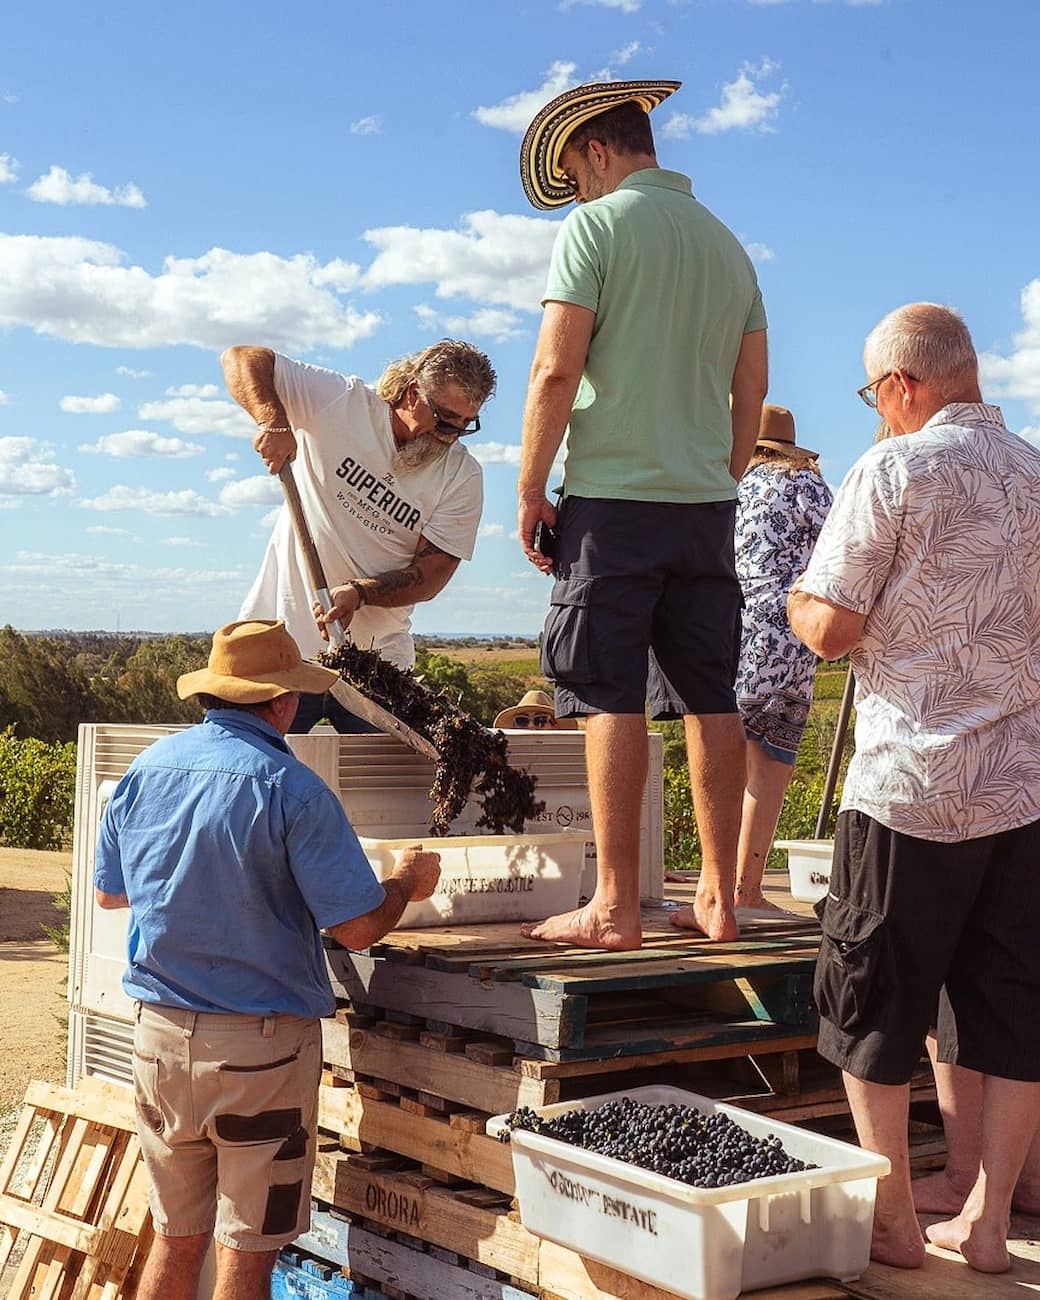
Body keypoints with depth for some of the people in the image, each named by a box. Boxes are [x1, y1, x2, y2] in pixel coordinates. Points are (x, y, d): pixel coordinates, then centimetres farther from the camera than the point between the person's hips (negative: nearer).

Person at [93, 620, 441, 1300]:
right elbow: (358, 927, -16)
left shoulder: (146, 768, 2)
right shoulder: (291, 787, -15)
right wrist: (407, 883, 4)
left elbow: (110, 892, 16)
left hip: (159, 1033, 6)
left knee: (176, 1241, 18)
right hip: (258, 1046, -5)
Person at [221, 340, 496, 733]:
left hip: (376, 656, 2)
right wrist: (274, 420, -24)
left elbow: (432, 574, -6)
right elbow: (242, 360, -5)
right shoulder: (342, 402, -6)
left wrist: (360, 593, -22)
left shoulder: (462, 477, -2)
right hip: (285, 642, -1)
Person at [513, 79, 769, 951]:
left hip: (615, 497, -6)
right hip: (707, 505, 6)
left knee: (612, 704, -5)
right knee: (710, 701, 7)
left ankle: (615, 909, -4)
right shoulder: (727, 243, 17)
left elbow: (557, 371, -12)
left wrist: (530, 495, -6)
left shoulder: (598, 225, -4)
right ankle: (718, 901, 11)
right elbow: (752, 394, 16)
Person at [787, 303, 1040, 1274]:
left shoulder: (893, 471, -8)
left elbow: (831, 630, -10)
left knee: (875, 1005, 8)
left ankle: (892, 1219, 15)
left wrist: (796, 598, 11)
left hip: (910, 786, -5)